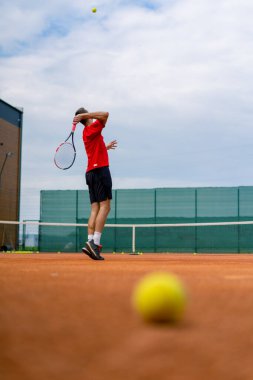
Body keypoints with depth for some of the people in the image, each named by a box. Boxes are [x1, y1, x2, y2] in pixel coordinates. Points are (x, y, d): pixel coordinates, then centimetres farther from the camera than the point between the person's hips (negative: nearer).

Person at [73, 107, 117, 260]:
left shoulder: (87, 132, 21)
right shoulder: (93, 128, -4)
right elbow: (105, 114, -18)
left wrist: (107, 147, 52)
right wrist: (85, 115, -16)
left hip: (91, 172, 9)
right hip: (100, 169, -9)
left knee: (95, 208, 2)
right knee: (105, 206, -12)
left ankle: (91, 242, -8)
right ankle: (95, 242, -22)